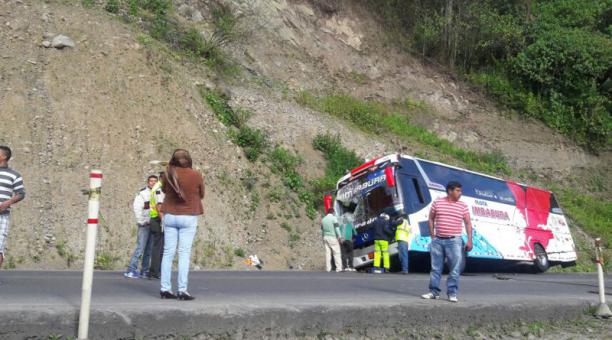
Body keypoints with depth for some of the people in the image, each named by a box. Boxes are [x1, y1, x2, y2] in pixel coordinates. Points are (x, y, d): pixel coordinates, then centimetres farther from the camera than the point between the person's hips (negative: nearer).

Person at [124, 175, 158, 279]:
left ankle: (144, 271, 14)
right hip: (145, 224, -5)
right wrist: (141, 221, -10)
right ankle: (131, 270, -8)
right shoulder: (142, 193, -2)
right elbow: (136, 207, -7)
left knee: (149, 249, 8)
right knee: (140, 247, -11)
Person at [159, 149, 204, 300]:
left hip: (170, 216, 3)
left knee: (168, 252, 7)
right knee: (184, 254, -1)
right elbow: (201, 195, 5)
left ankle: (165, 289, 8)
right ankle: (182, 290, -3)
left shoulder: (169, 174, -1)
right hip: (188, 217, -3)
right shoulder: (196, 175, -7)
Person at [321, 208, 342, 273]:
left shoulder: (323, 219, 14)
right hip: (333, 238, -6)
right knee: (336, 253, -5)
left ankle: (328, 268, 2)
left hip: (326, 238, 6)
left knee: (327, 253, 5)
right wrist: (339, 236, -10)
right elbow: (337, 228, -12)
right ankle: (339, 268, -9)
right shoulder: (333, 218, -5)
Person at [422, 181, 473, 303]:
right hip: (438, 240, 1)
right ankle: (434, 291, 15)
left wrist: (469, 240, -4)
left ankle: (452, 293, 6)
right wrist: (432, 235, 6)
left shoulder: (463, 206, 4)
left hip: (454, 241, -1)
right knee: (435, 268, 6)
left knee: (455, 269, -3)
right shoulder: (437, 202, 4)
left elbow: (468, 223, 4)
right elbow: (431, 218, 11)